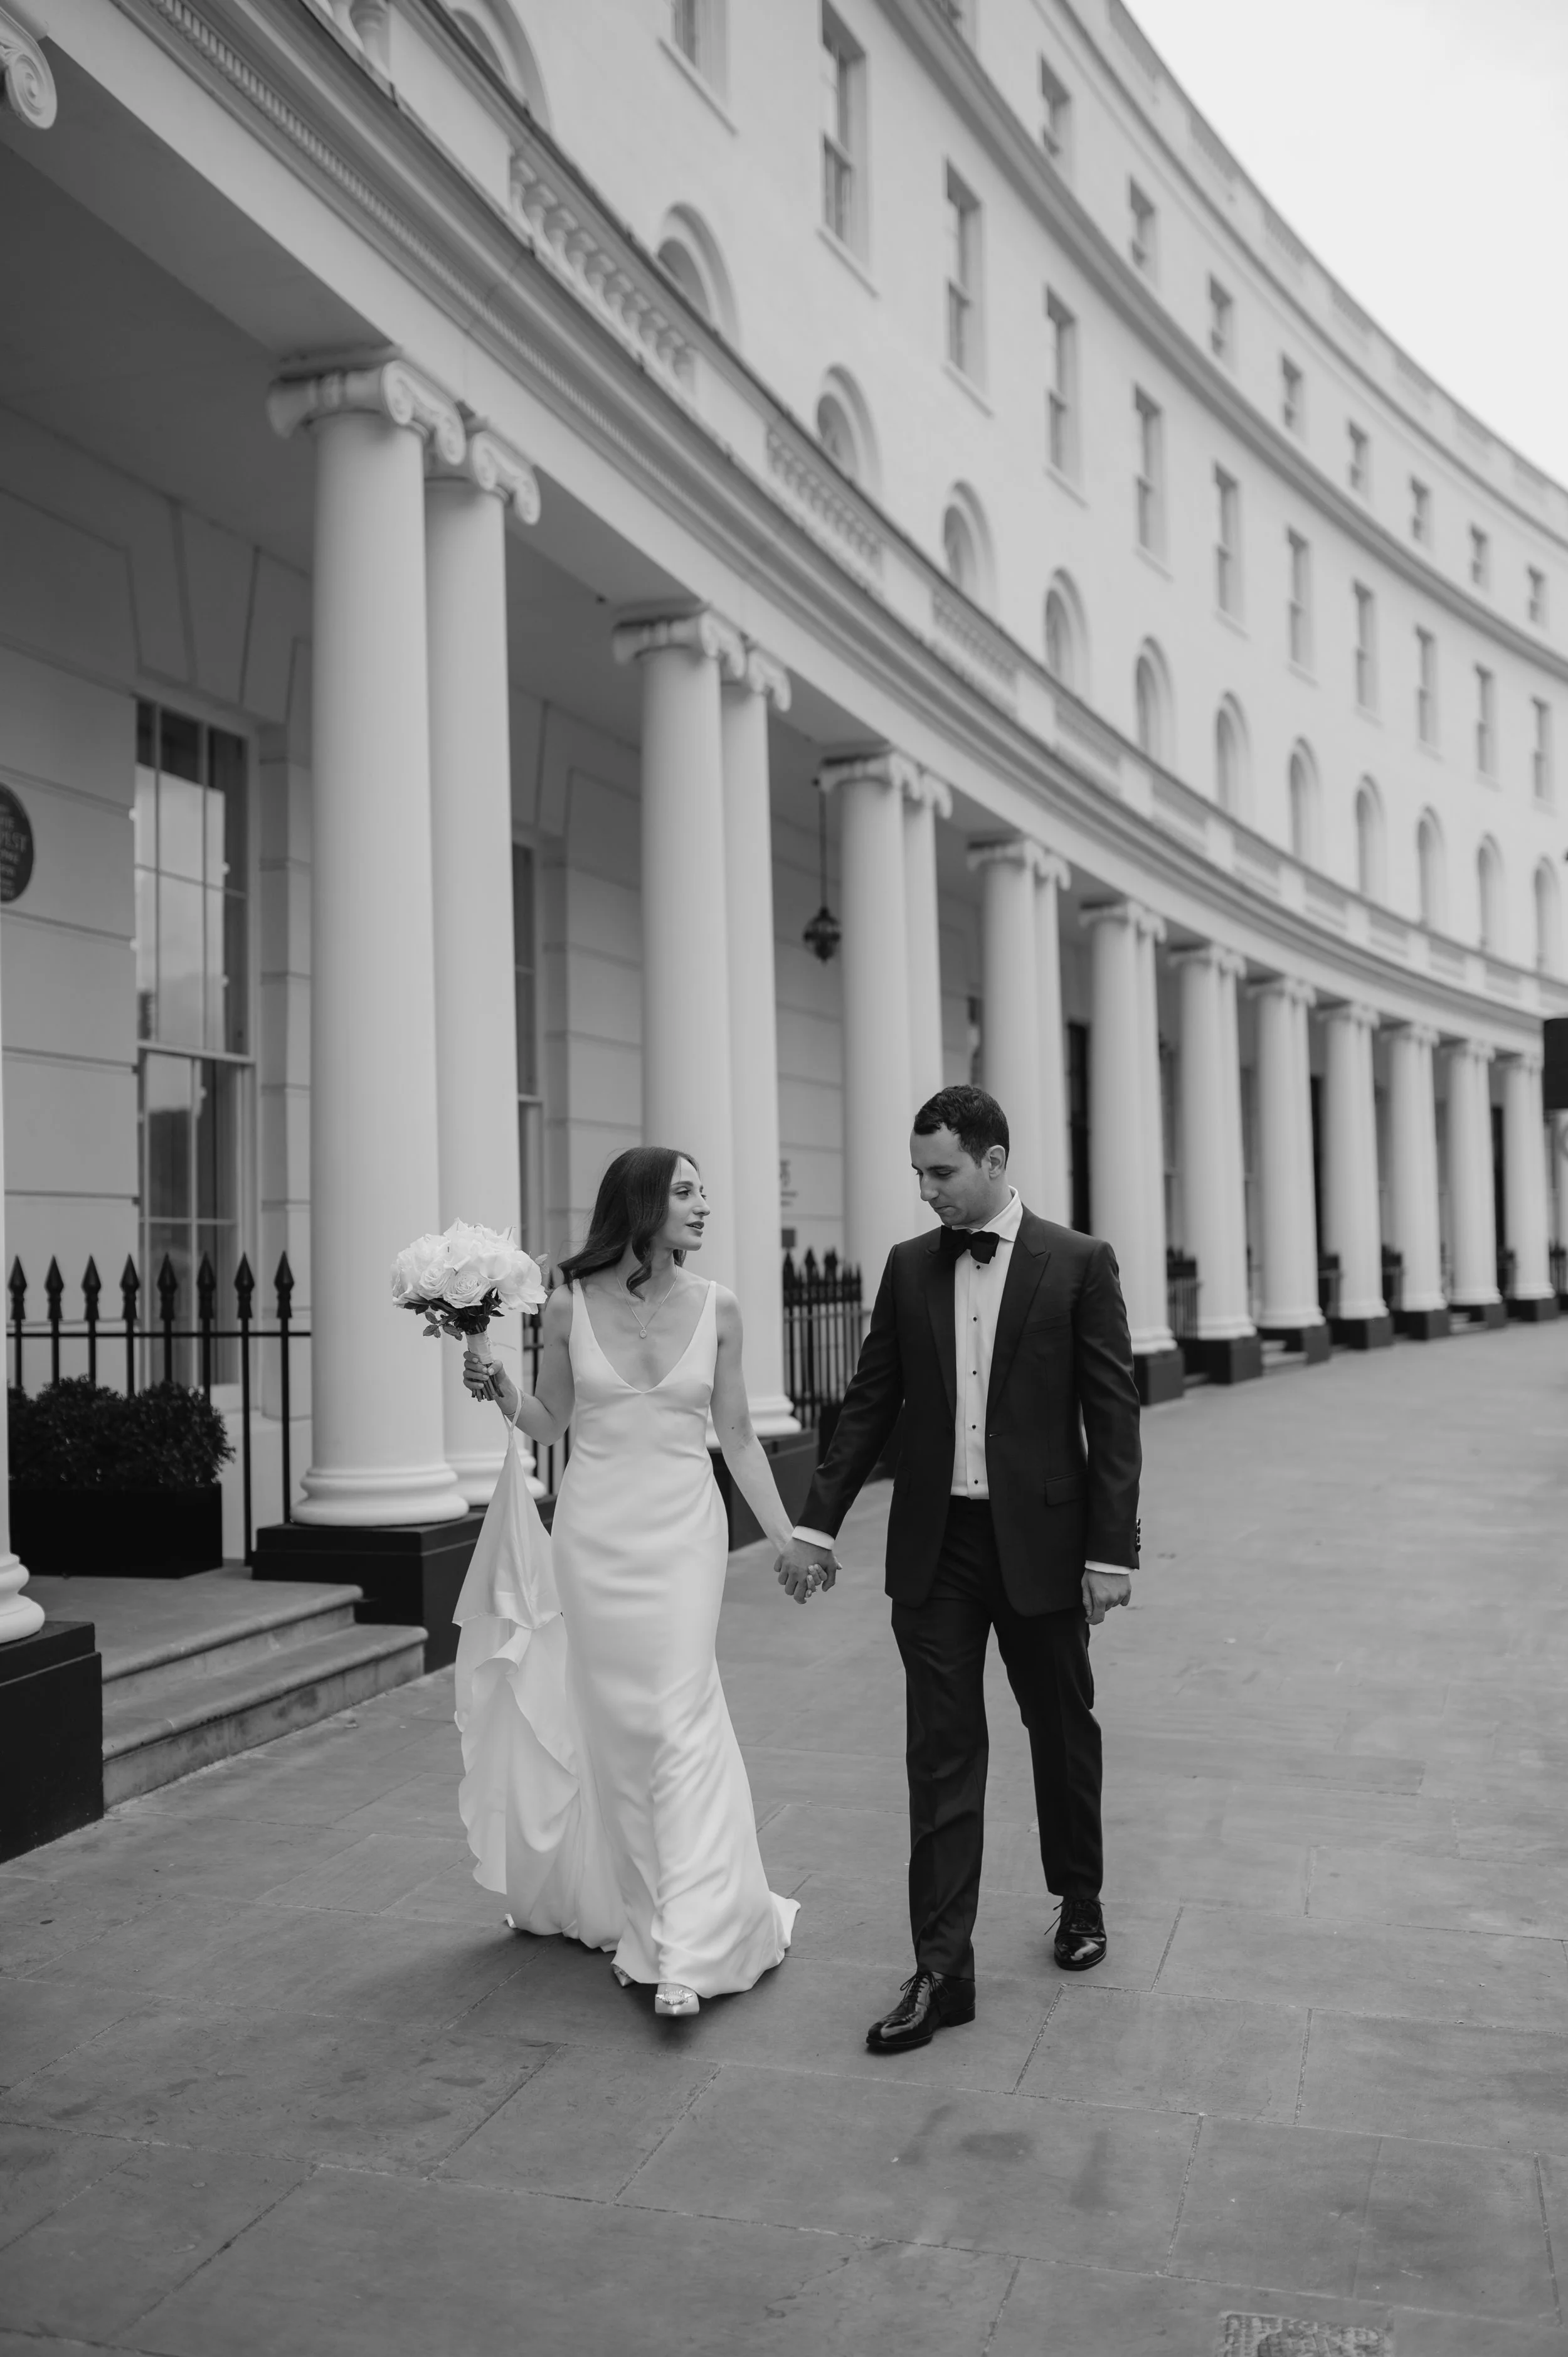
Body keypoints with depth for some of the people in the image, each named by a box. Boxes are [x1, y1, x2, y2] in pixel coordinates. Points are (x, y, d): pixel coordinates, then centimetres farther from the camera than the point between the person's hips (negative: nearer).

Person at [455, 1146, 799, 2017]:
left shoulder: (717, 1308, -2)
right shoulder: (571, 1306, -3)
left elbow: (738, 1436, 6)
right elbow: (551, 1421, 10)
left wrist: (788, 1537, 4)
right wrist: (501, 1389, -10)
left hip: (686, 1530, -1)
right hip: (594, 1530, 1)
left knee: (680, 1716, -9)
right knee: (614, 1721, 9)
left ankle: (685, 1949, -7)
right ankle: (637, 1909, 27)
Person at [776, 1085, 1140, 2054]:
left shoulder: (1079, 1263, -6)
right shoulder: (909, 1266, 4)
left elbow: (1113, 1414, -6)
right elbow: (872, 1402, 7)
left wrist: (1113, 1548, -11)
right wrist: (818, 1523, 3)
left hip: (1039, 1541, -2)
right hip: (935, 1546, 2)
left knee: (1063, 1730, 15)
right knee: (943, 1753, 2)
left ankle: (1079, 1899, 39)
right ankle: (942, 1971, 8)